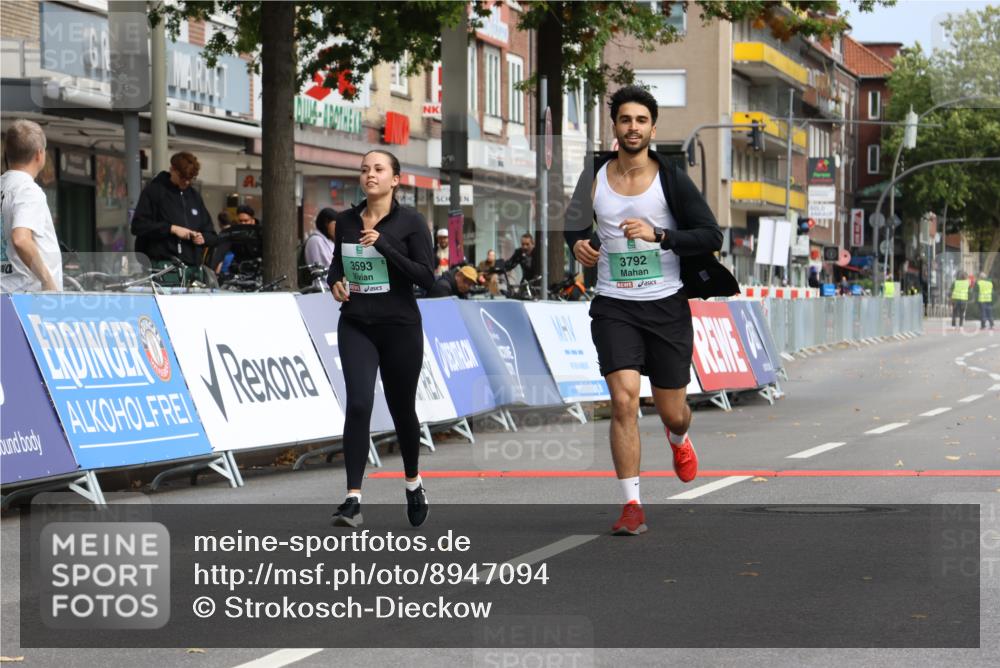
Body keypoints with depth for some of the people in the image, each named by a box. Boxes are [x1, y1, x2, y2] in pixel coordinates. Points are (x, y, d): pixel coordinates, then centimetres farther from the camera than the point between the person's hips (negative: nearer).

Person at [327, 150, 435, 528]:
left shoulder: (410, 222, -6)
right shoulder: (346, 221, 6)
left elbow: (426, 278, -12)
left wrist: (384, 246, -21)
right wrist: (334, 281, -1)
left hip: (400, 327, -2)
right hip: (356, 326, 2)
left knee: (401, 408, 10)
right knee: (358, 404, -15)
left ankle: (413, 482, 37)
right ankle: (353, 499, -18)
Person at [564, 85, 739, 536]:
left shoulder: (671, 180, -5)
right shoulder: (594, 177, 2)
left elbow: (712, 236, -9)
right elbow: (575, 224, 20)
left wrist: (658, 235, -22)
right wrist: (578, 243, -4)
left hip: (667, 305, 0)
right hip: (614, 306, 1)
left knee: (671, 412, 9)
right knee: (623, 400, -17)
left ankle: (678, 439, 49)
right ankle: (632, 505, -10)